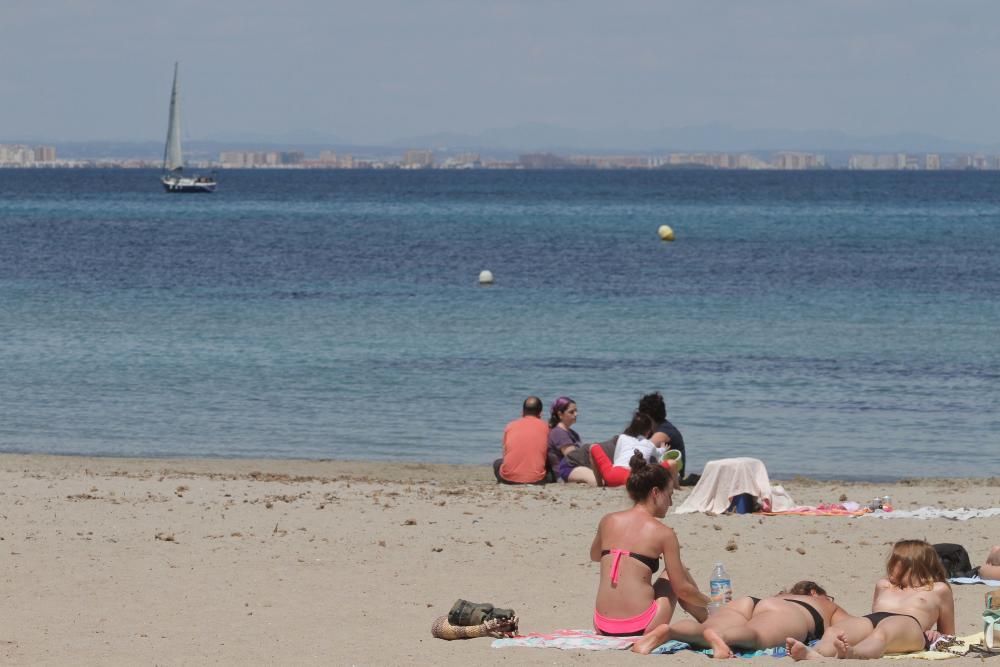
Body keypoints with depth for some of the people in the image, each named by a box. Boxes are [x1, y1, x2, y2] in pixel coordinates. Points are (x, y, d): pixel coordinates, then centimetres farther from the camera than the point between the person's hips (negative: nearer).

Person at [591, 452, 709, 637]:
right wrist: (708, 601, 17)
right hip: (641, 627, -4)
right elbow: (682, 590, -2)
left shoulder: (608, 521, 6)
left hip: (603, 627, 4)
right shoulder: (663, 533, -4)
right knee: (675, 571, 24)